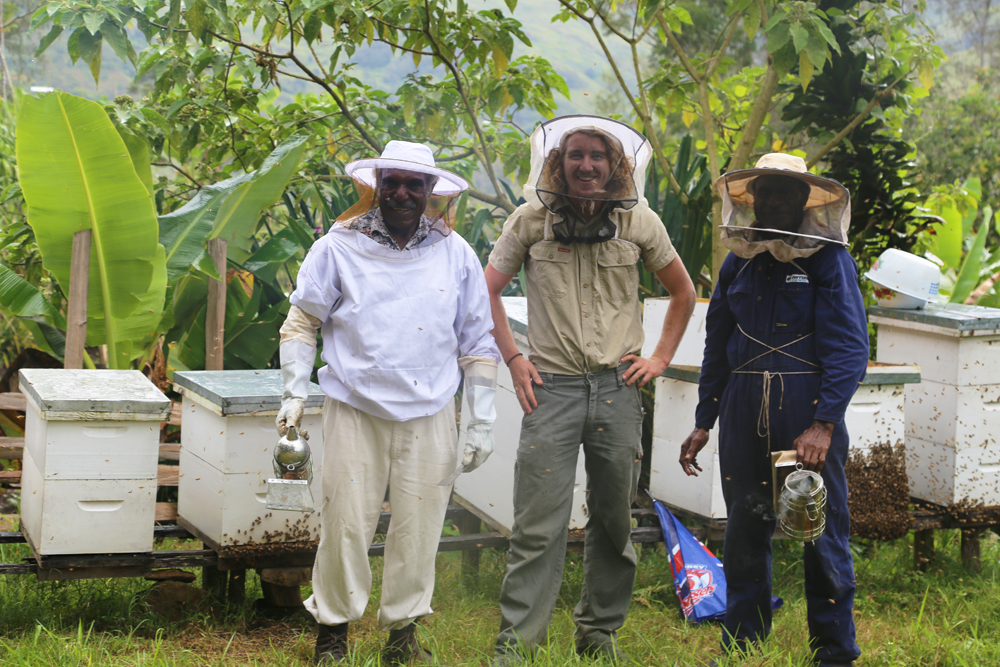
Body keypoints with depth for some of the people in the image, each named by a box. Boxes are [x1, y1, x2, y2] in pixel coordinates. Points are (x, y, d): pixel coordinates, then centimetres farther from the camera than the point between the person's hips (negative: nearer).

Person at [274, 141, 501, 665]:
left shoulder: (455, 255, 7)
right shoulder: (339, 248, 2)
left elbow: (478, 342, 10)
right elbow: (302, 321, 8)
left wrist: (482, 422, 7)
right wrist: (295, 392, -2)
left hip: (429, 416, 2)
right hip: (355, 410, -2)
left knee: (418, 525, 5)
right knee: (346, 523, -3)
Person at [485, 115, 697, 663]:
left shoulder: (639, 222, 6)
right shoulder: (531, 220, 2)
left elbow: (683, 292, 18)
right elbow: (488, 290, 10)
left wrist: (660, 357, 9)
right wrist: (512, 359, 2)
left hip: (617, 388, 2)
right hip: (551, 387, -2)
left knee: (614, 519, 9)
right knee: (538, 524, -8)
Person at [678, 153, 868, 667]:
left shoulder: (828, 259, -2)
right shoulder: (738, 263, 13)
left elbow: (848, 348, -9)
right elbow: (717, 346, 20)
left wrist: (823, 424, -18)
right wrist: (702, 423, 16)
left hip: (809, 410, -4)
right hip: (743, 408, 5)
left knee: (823, 530, -1)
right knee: (743, 531, 8)